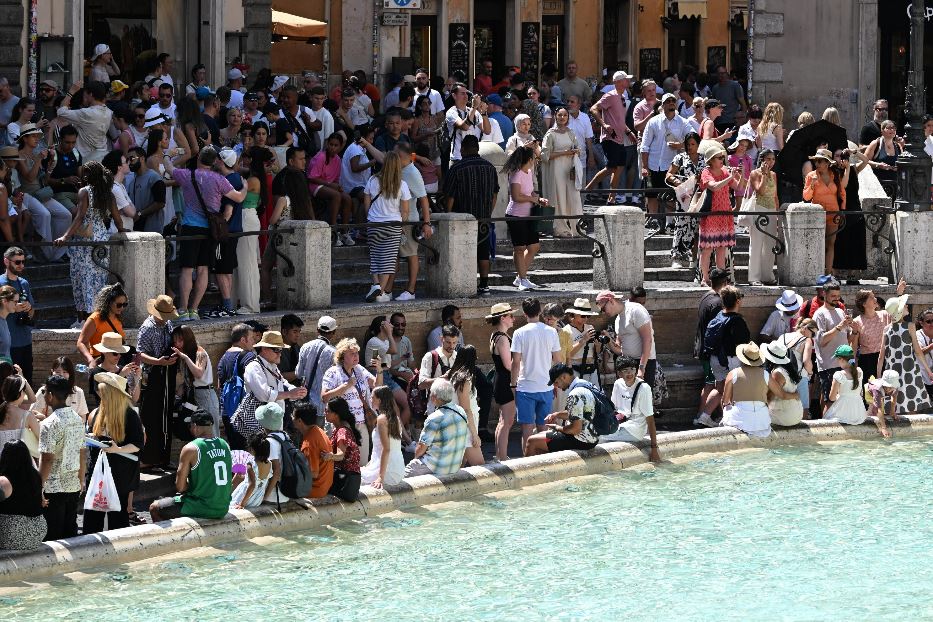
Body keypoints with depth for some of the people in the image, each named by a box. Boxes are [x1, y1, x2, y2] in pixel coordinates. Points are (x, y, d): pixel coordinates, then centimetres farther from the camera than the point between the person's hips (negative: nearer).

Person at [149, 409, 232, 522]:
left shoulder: (190, 449, -14)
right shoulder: (225, 445, 5)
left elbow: (180, 487, -12)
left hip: (201, 508, -7)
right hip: (223, 509, 7)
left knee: (154, 509, 13)